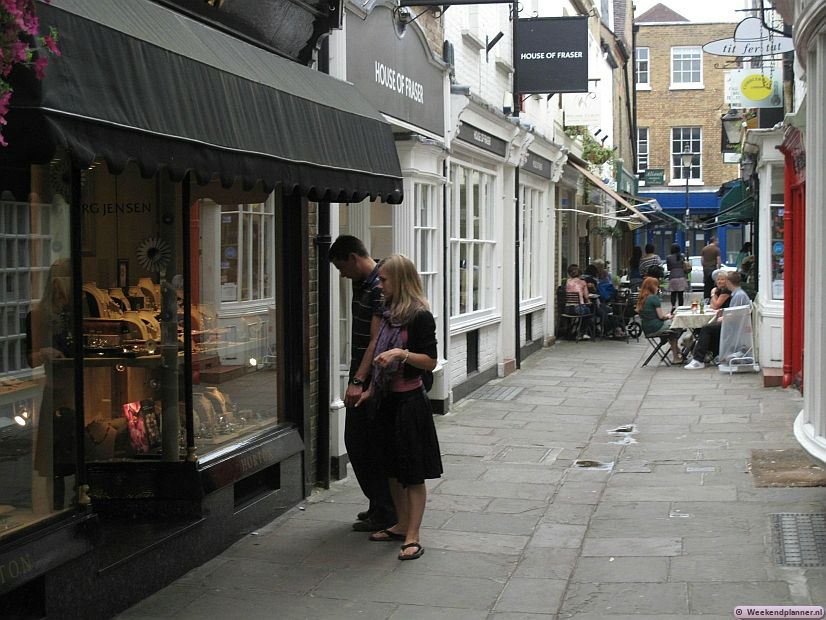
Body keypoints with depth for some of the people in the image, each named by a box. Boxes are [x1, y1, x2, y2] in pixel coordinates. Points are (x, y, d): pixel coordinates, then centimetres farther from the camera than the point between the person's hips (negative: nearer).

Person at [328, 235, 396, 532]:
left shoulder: (380, 288, -18)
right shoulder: (360, 283, 14)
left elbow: (376, 339, -24)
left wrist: (358, 381, -30)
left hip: (373, 380, -10)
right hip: (360, 377, 10)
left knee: (370, 447, -4)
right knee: (356, 442, 13)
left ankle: (384, 512, 6)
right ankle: (379, 505, 23)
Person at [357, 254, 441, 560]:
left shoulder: (420, 316, -14)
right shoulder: (389, 314, 10)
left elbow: (430, 361, -15)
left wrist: (402, 353, -28)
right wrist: (371, 390, 15)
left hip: (410, 401, -8)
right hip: (387, 399, 8)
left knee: (413, 472, -3)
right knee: (392, 469, 14)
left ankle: (413, 537, 1)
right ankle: (401, 525, 26)